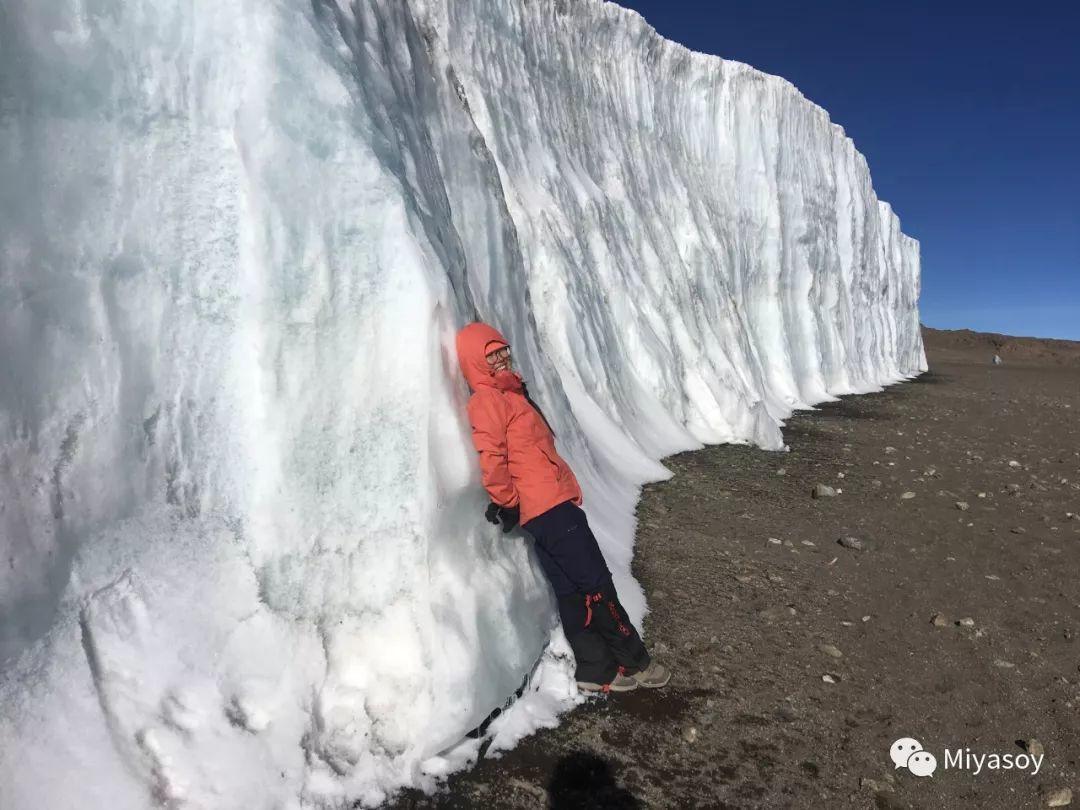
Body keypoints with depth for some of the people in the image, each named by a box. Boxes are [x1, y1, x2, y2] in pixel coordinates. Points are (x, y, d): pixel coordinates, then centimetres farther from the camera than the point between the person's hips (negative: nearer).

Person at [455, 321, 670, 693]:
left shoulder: (508, 394, 19)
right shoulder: (487, 401, -12)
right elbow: (490, 458, -24)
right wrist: (507, 504, -14)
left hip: (553, 505, 10)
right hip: (549, 508, -10)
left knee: (571, 592, 12)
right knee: (596, 585, -1)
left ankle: (596, 670, 21)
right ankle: (633, 661, 11)